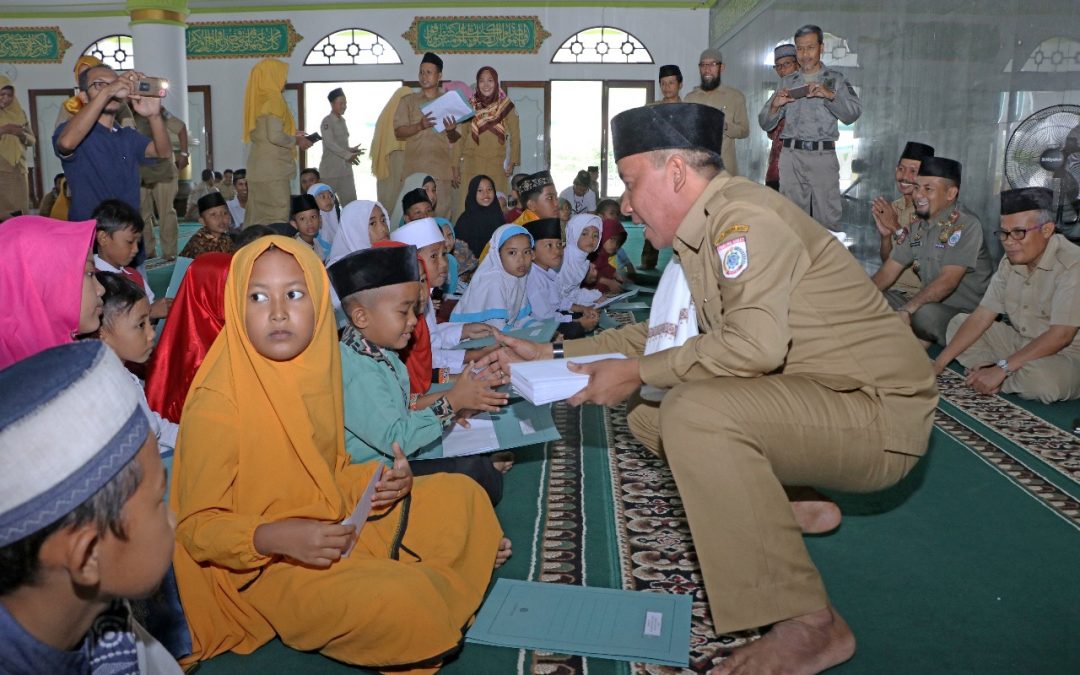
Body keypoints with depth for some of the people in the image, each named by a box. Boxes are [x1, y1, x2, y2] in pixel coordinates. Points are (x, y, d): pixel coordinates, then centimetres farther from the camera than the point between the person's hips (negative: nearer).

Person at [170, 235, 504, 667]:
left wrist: (380, 482, -7)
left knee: (462, 496, 7)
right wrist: (278, 537, -31)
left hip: (336, 530, 7)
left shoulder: (315, 372, -2)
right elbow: (196, 527, -16)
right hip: (264, 564, -7)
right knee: (401, 605, -28)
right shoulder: (217, 405, -22)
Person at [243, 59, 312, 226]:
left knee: (258, 216, 12)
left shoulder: (258, 99, 13)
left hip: (258, 168, 8)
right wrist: (297, 141, -4)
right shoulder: (273, 99, -11)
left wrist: (293, 135, 21)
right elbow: (275, 137, -20)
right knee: (276, 218, -7)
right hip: (273, 169, -8)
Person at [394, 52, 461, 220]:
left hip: (442, 170, 1)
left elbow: (456, 139, 16)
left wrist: (451, 131, -8)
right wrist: (420, 126, -17)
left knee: (441, 216, -3)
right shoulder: (408, 101, 11)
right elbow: (398, 132, 2)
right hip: (414, 169, -1)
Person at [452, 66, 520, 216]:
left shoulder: (506, 106, 3)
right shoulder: (469, 105, 6)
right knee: (467, 204, -6)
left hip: (496, 164, -1)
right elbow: (460, 137, 7)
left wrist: (512, 163, -3)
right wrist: (455, 165, 3)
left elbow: (515, 136, 4)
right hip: (471, 163, 1)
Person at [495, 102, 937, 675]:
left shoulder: (742, 214, -19)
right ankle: (789, 508, 13)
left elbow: (756, 343, -31)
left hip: (877, 410, -9)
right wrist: (554, 355, 16)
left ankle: (809, 625, -20)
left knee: (696, 413, -32)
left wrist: (639, 372, -20)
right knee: (649, 414, 9)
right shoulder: (702, 231, 10)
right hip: (814, 397, 9)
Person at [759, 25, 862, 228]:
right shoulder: (787, 82, 16)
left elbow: (852, 114, -3)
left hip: (824, 156, -2)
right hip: (791, 156, 2)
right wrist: (775, 105, -8)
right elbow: (765, 123, 13)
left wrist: (829, 95, -19)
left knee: (828, 218, -6)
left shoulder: (835, 80, 10)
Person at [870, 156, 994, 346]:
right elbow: (889, 271, 8)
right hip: (931, 304, 8)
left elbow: (947, 281, -25)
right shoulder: (918, 226, 9)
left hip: (966, 314, -8)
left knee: (924, 313, -37)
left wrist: (906, 310, -34)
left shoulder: (966, 225, -15)